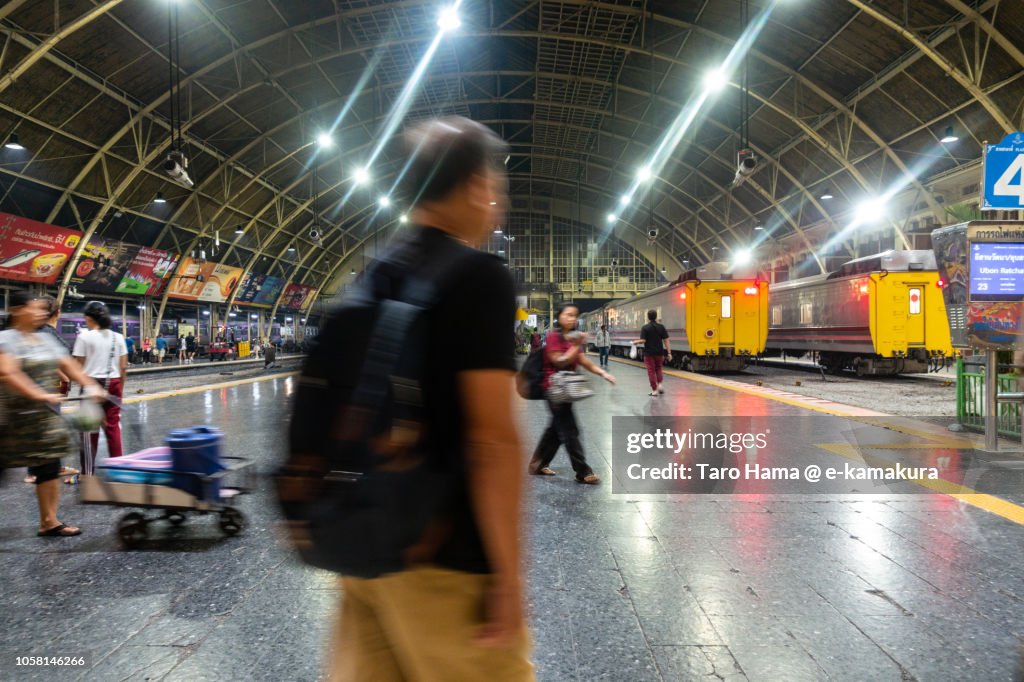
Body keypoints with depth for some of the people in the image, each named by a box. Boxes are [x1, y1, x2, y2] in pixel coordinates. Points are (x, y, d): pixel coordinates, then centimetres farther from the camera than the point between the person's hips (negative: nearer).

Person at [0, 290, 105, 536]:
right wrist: (39, 395, -31)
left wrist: (90, 386, -1)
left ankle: (49, 522, 16)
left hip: (45, 415, 8)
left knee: (49, 466, 8)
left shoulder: (45, 339, 11)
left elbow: (68, 365, 11)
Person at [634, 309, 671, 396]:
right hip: (659, 352, 3)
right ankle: (659, 384, 4)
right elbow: (666, 340, -3)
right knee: (658, 369, 22)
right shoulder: (661, 327, -1)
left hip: (649, 353, -3)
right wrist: (669, 353, -2)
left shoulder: (645, 327, -8)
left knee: (651, 371, 5)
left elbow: (643, 340, -15)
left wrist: (636, 341, 6)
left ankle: (654, 390, 6)